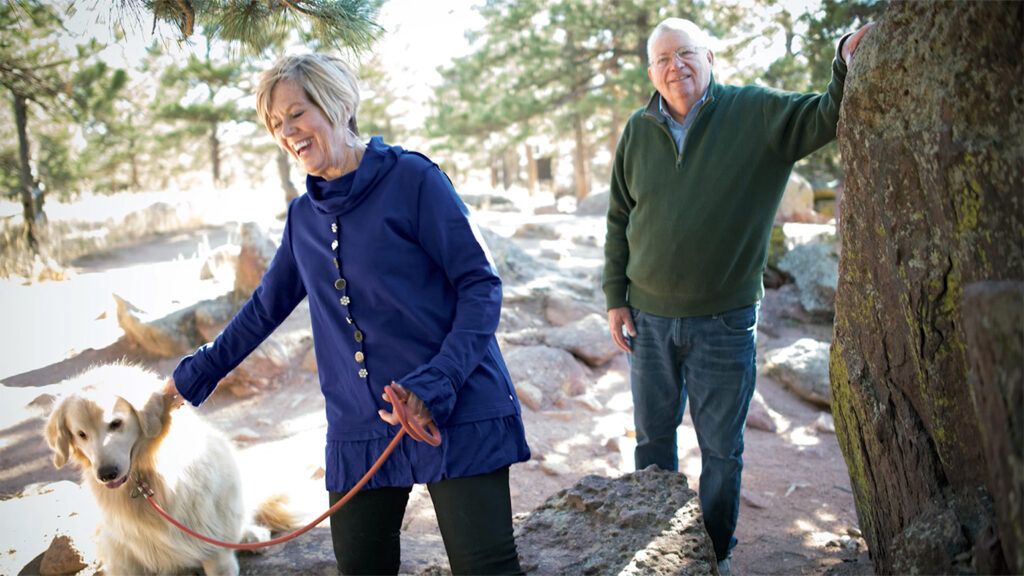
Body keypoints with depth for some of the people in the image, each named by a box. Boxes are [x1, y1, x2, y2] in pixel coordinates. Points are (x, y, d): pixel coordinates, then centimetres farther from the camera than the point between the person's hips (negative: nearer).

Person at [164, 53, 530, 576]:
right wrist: (194, 376, 29)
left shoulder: (412, 179, -6)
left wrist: (437, 382, -21)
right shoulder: (303, 217, 12)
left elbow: (480, 285, -9)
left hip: (458, 416, -5)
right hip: (360, 431, 6)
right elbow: (265, 307, 25)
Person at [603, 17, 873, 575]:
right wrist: (615, 297, 3)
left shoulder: (756, 112, -6)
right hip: (650, 318, 3)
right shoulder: (638, 130, 1)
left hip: (725, 323, -2)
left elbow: (827, 116, -18)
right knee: (652, 439, 16)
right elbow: (618, 220, 6)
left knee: (721, 449, 10)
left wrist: (847, 66, -39)